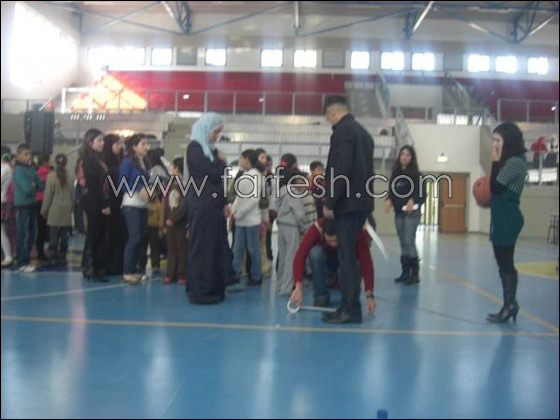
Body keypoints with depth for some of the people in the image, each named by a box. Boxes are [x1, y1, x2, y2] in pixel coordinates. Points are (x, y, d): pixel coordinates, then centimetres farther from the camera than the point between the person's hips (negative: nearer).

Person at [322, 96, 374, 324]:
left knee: (346, 256, -5)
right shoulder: (363, 132, 19)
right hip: (362, 202, 9)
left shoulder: (342, 131, -10)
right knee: (349, 255, 13)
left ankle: (350, 309, -1)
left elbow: (341, 170, -19)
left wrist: (329, 202, -15)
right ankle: (351, 306, 17)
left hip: (347, 203, -9)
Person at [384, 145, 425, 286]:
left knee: (409, 241, -13)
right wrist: (388, 201, -7)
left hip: (412, 212, -6)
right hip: (398, 213, 6)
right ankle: (405, 272, 16)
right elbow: (391, 192, 13)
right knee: (403, 243, 9)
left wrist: (413, 201, -24)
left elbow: (422, 195, -6)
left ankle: (415, 274, -7)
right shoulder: (395, 174, 11)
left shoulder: (416, 175, -3)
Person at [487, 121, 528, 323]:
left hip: (507, 220, -10)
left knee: (505, 264, -5)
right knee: (505, 264, 12)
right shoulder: (510, 161, 15)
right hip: (503, 219, 10)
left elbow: (495, 188, -17)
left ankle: (510, 305, 2)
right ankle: (510, 305, 18)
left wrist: (495, 163, -10)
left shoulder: (515, 162, -15)